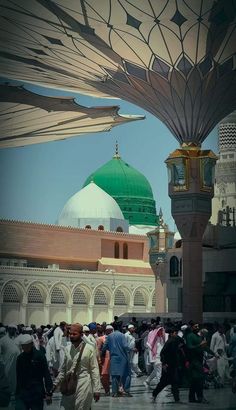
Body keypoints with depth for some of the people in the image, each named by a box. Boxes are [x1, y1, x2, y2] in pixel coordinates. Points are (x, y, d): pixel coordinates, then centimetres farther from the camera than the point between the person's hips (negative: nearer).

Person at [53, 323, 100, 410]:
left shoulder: (89, 349, -4)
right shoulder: (67, 349, 8)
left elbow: (94, 370, -3)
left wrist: (96, 389, -5)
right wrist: (56, 383, 14)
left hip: (83, 386, -4)